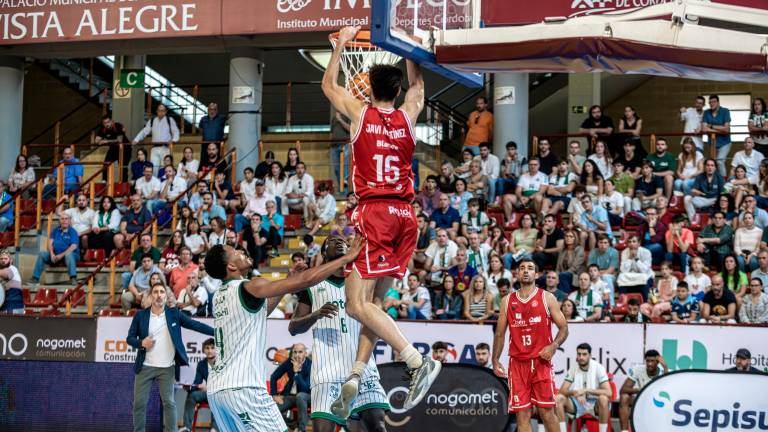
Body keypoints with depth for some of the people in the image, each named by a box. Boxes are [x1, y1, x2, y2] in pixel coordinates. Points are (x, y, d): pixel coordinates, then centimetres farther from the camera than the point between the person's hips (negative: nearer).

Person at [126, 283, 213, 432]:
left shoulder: (174, 314, 0)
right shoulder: (140, 316, 1)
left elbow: (195, 325, -6)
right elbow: (130, 338, 5)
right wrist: (141, 343, -17)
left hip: (167, 368, -1)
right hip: (145, 367, 1)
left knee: (169, 402, 0)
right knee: (139, 402, 3)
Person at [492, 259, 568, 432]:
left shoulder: (547, 298, 3)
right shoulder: (507, 301, 11)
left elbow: (563, 328, 2)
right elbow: (500, 333, 15)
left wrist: (553, 346, -16)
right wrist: (495, 360, 7)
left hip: (541, 361, -2)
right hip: (518, 362, 2)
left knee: (546, 411, -3)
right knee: (522, 414, 0)